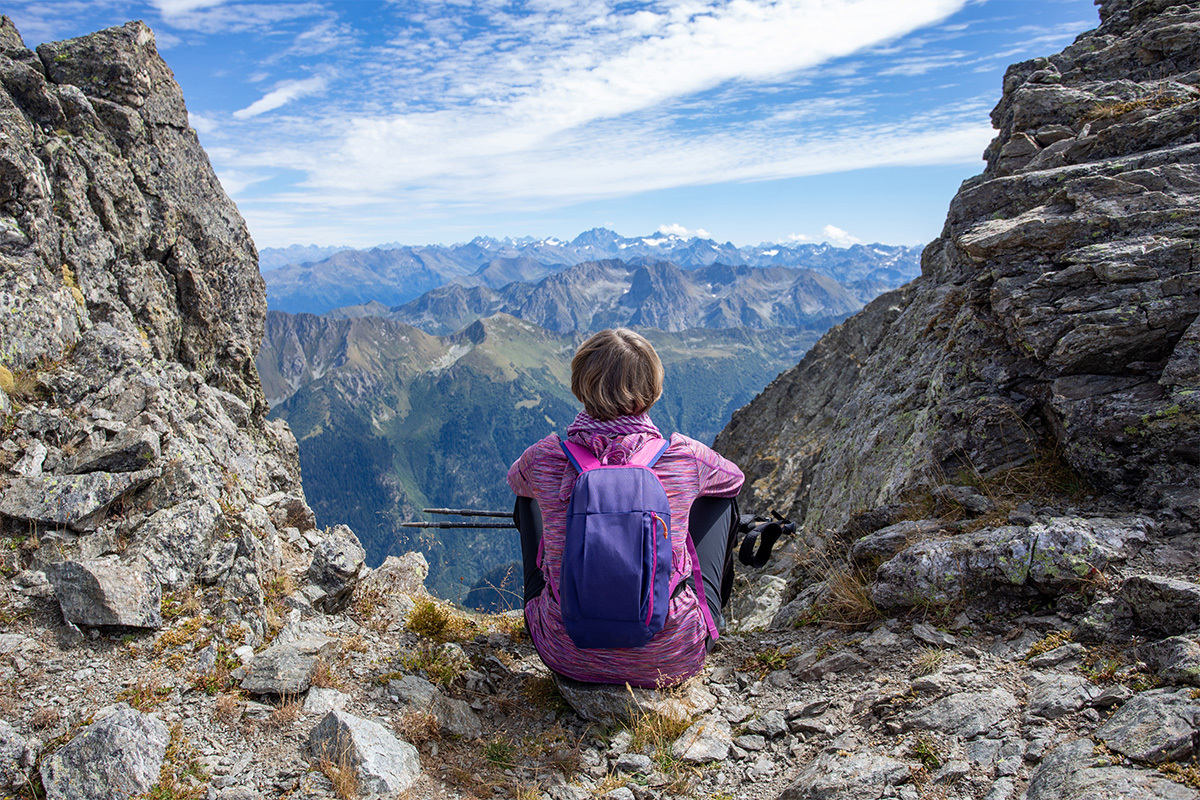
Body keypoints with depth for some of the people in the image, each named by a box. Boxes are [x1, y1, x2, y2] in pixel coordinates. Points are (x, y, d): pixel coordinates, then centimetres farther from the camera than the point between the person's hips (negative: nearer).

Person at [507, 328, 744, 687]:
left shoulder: (546, 458, -15)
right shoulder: (684, 456, -16)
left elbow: (515, 479, 13)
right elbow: (734, 479, 10)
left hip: (566, 655, 1)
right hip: (670, 661, 0)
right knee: (721, 495, 18)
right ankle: (713, 613, 44)